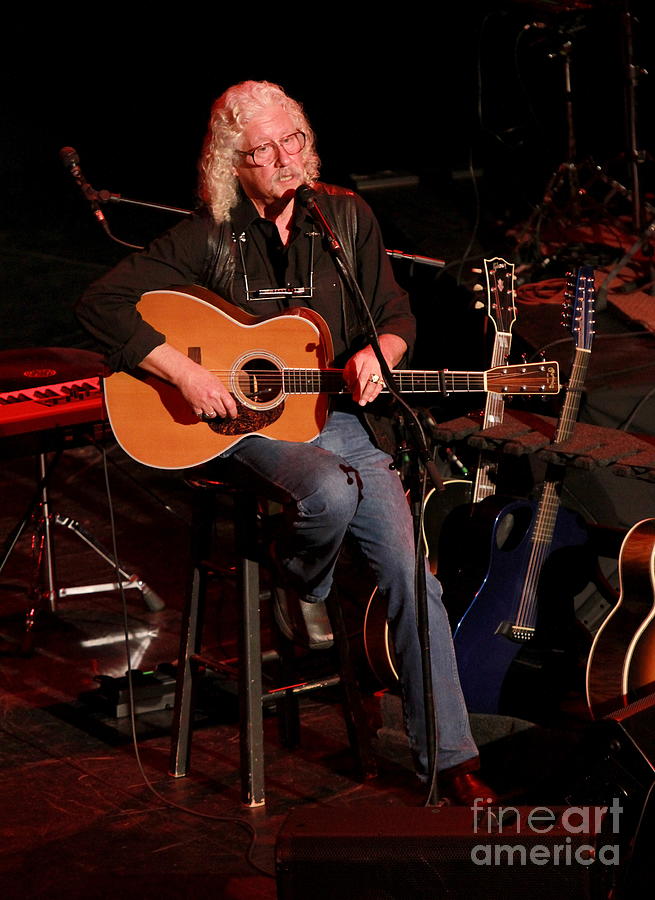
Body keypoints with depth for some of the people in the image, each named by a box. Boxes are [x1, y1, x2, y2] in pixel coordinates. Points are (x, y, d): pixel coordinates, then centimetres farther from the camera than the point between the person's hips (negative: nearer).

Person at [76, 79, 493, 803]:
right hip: (243, 423, -3)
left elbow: (396, 315, 13)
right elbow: (101, 303, -8)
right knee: (332, 490, -37)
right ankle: (301, 588, 0)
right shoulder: (208, 237, -4)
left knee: (409, 571, -12)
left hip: (340, 414, 3)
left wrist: (379, 354, -11)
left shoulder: (345, 216, 5)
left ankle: (449, 758, -4)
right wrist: (183, 371, -19)